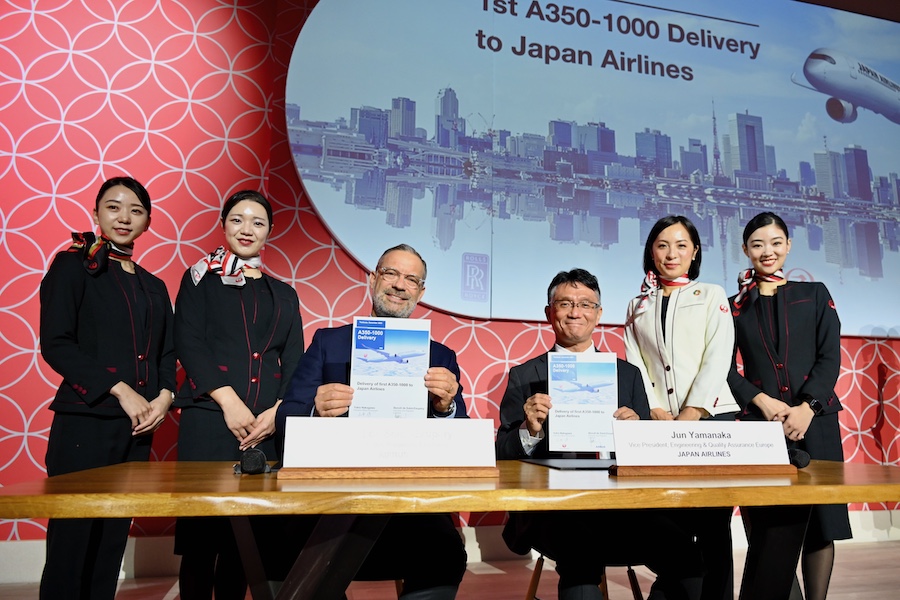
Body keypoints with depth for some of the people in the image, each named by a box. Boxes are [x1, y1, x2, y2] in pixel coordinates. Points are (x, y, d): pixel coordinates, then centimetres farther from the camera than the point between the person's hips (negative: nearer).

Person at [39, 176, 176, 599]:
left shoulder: (153, 287, 17)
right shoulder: (73, 265, 2)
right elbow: (55, 345, -8)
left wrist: (164, 397, -3)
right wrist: (121, 390, -14)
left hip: (139, 425, 5)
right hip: (85, 423, -5)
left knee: (113, 541, 9)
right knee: (72, 542, -1)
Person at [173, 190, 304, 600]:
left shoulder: (284, 295, 18)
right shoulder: (201, 279, 10)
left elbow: (294, 362, 10)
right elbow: (188, 343, -3)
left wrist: (277, 412, -8)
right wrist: (229, 401, -14)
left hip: (268, 424, 3)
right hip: (209, 419, -2)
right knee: (201, 528, -2)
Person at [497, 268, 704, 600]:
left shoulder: (627, 374, 15)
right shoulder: (524, 376, 8)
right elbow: (503, 456, 5)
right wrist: (530, 430, -16)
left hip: (620, 500, 3)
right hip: (550, 504, -3)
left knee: (683, 554, -23)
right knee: (584, 553, -34)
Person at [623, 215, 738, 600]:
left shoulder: (712, 296, 9)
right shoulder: (638, 307, 15)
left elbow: (718, 358, -2)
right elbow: (634, 364, 8)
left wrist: (691, 414, -12)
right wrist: (656, 412, -7)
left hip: (711, 419, -2)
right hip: (660, 426, 2)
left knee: (712, 524, -1)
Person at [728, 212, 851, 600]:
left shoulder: (815, 294, 10)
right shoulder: (735, 306, 9)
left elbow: (830, 358, 2)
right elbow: (726, 369, 4)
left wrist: (806, 408, -11)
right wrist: (763, 401, -12)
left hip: (816, 420, 1)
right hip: (760, 422, 0)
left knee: (820, 520, 2)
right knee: (771, 525, 0)